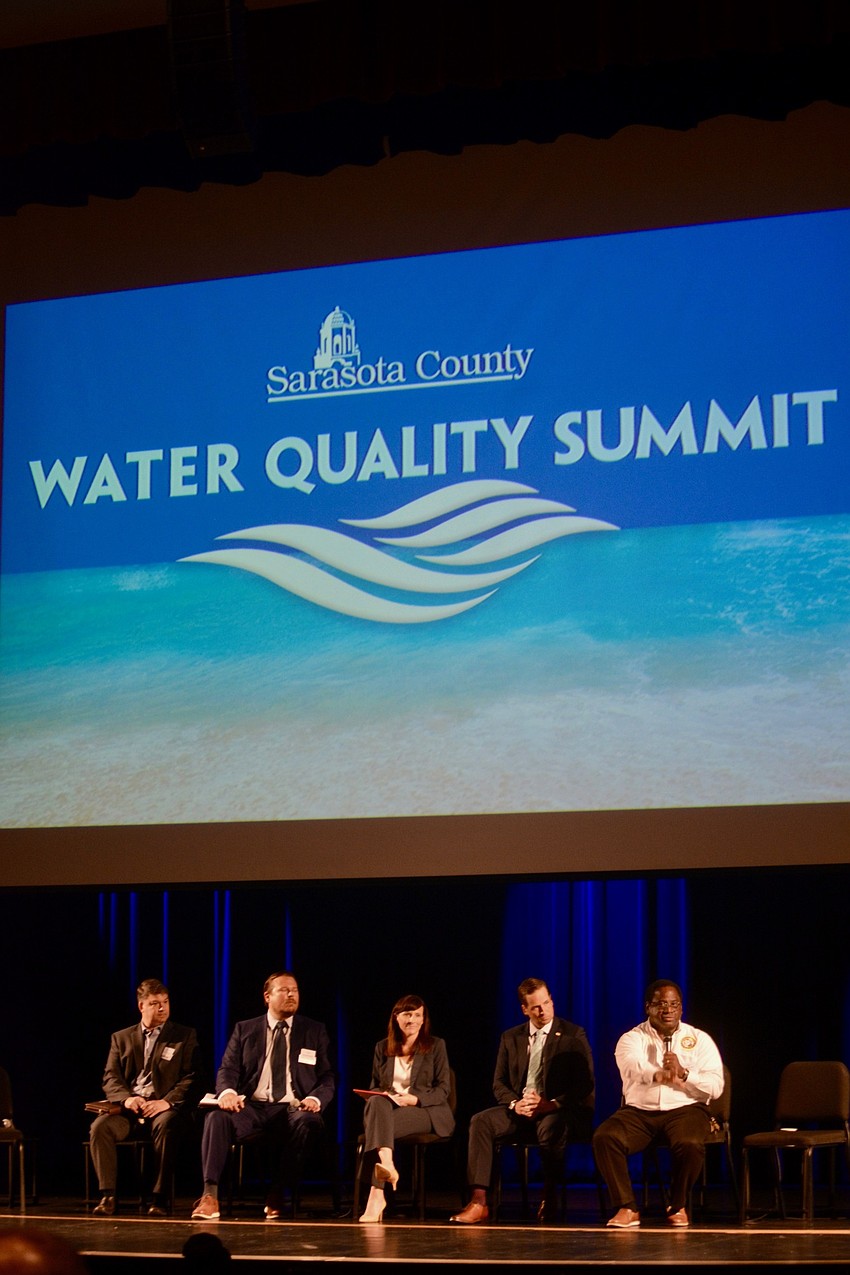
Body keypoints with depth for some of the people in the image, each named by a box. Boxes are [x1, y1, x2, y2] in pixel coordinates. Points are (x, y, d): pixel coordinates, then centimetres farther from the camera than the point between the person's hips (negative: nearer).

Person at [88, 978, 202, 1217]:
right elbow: (110, 1078, 10)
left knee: (165, 1125, -38)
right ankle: (107, 1196, -25)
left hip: (164, 1109, -2)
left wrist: (167, 1101, -17)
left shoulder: (185, 1036, 12)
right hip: (129, 1108, 3)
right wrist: (127, 1098, -12)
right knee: (100, 1126, -28)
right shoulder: (121, 1038, 19)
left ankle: (160, 1199, -31)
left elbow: (192, 1079, 1)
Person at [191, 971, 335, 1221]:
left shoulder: (315, 1031, 15)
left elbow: (327, 1078, 10)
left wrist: (316, 1099, -13)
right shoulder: (244, 1030, 16)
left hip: (293, 1109, 0)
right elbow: (228, 1069, 7)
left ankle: (277, 1196, -24)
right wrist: (228, 1092, -17)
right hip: (252, 1107, 1)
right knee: (217, 1117, -31)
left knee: (307, 1121, -36)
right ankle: (210, 1195, -34)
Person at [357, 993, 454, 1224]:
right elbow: (375, 1086, 20)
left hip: (426, 1112, -3)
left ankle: (376, 1195, -48)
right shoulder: (382, 1047, 18)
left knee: (377, 1126, -35)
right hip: (387, 1108, 3)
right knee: (377, 1103, -38)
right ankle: (387, 1165, -58)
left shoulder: (435, 1045, 9)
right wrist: (381, 1096, -5)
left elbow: (444, 1089, 2)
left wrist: (415, 1099, -16)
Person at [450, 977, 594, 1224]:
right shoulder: (510, 1038, 15)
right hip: (520, 1110, 4)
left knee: (551, 1126, -40)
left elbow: (585, 1084, -5)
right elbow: (499, 1084, 12)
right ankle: (478, 1202, -31)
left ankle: (550, 1199, -22)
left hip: (559, 1111, -4)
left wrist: (551, 1104, -19)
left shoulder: (573, 1035, 3)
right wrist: (515, 1104, -11)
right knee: (480, 1122, -24)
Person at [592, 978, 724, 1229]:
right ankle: (627, 1208, -15)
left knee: (690, 1143, -34)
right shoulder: (632, 1038, 6)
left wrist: (683, 1073, -20)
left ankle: (678, 1206, -7)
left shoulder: (700, 1039, 9)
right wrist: (659, 1075, -43)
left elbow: (716, 1086, -2)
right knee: (604, 1137, -28)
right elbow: (632, 1067, -20)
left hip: (685, 1109, -1)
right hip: (638, 1110, 1)